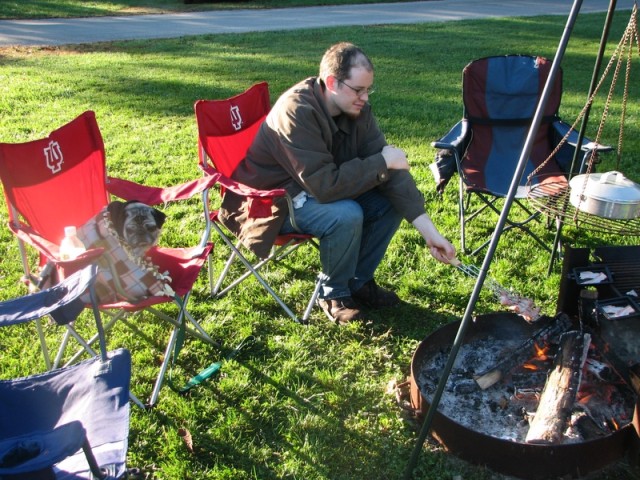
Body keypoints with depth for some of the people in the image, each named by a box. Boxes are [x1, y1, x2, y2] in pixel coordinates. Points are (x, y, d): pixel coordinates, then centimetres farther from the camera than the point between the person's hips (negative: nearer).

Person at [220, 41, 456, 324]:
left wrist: (428, 229, -18)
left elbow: (390, 172, -11)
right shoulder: (297, 112, -31)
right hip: (273, 203, -7)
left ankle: (358, 281, 9)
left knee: (394, 200, -9)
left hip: (320, 187, 7)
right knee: (346, 215, -32)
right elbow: (325, 186, -35)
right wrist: (382, 161, -26)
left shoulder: (356, 109, -8)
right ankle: (333, 293, -4)